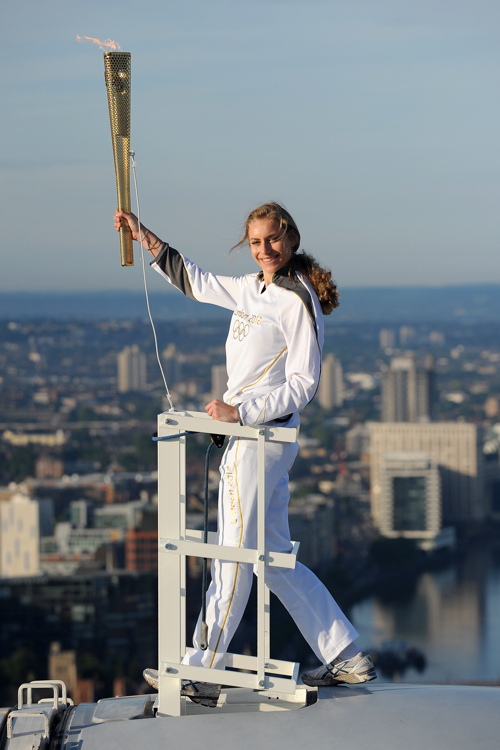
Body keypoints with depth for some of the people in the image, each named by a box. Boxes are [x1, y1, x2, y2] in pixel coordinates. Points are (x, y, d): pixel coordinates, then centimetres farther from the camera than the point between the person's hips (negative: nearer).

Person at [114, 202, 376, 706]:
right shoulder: (253, 290, 13)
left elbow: (303, 385, -15)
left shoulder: (298, 301, -12)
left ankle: (200, 674, 5)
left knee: (233, 558, -2)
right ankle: (346, 658, 16)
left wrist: (239, 411, -19)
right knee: (275, 560, 12)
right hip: (245, 436, 9)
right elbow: (196, 282, 28)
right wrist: (145, 238, 26)